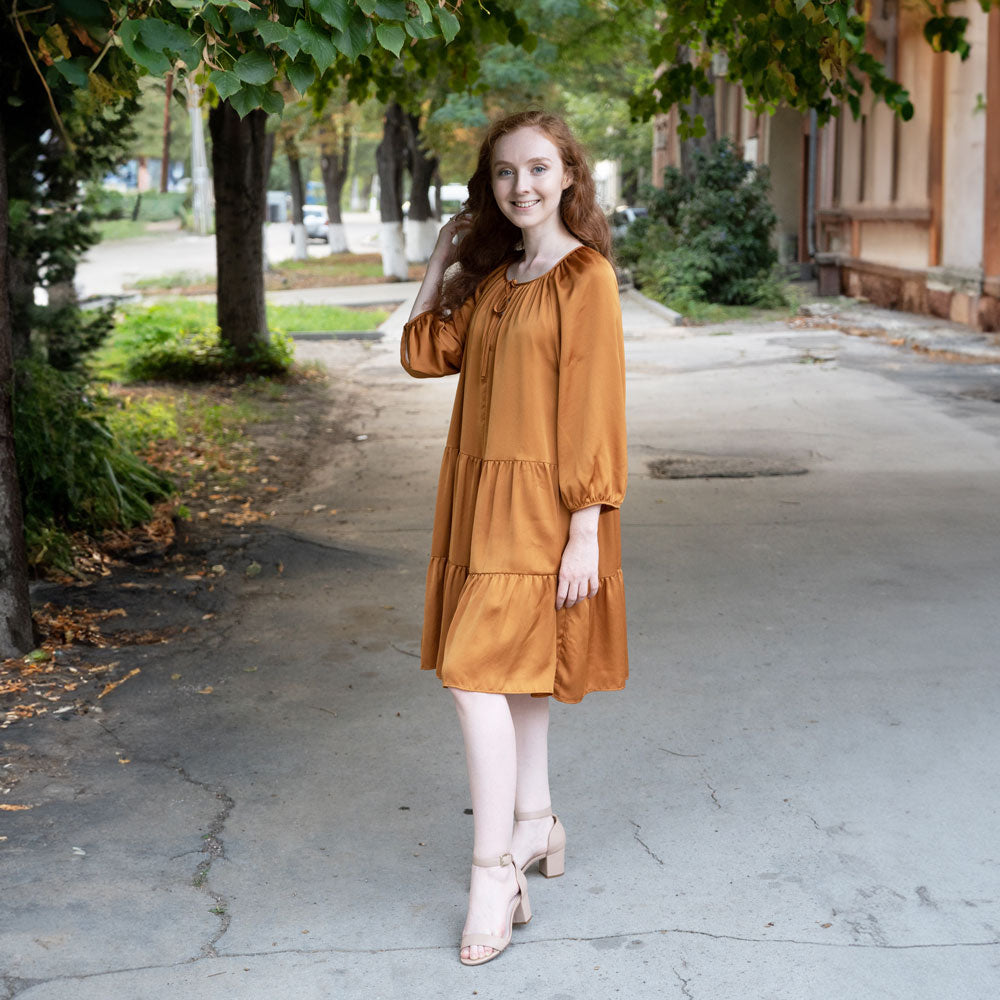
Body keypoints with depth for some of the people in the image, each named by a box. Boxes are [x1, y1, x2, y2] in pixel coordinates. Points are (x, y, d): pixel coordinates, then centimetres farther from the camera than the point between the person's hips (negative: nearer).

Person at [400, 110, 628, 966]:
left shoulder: (585, 277, -11)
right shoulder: (493, 278, 13)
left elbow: (593, 408, -15)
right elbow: (424, 353, 15)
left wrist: (585, 530, -17)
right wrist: (440, 259, 13)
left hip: (537, 505, -8)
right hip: (480, 495, 8)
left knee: (478, 672, -13)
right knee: (516, 668, 16)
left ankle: (494, 872, -6)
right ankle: (536, 827, 31)